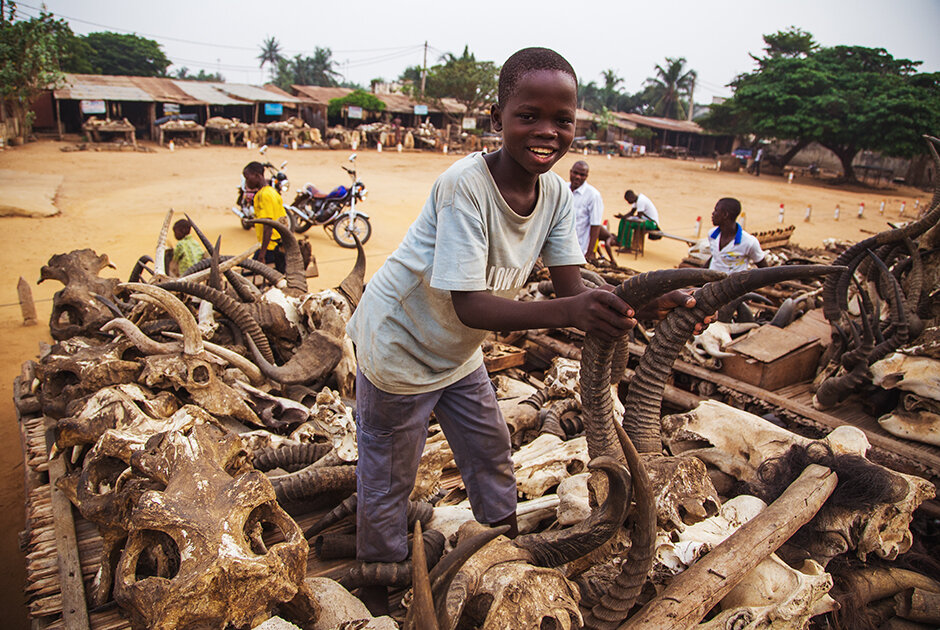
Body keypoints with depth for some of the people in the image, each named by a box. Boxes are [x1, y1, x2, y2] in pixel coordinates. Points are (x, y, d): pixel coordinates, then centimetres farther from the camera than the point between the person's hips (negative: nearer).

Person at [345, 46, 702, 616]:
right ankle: (379, 587, 36)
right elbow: (468, 306, -37)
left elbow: (573, 288, -15)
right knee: (388, 479, 9)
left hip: (458, 352, 6)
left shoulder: (556, 192, -11)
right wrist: (570, 311, -50)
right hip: (399, 347, -6)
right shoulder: (465, 185, -32)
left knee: (492, 450, 20)